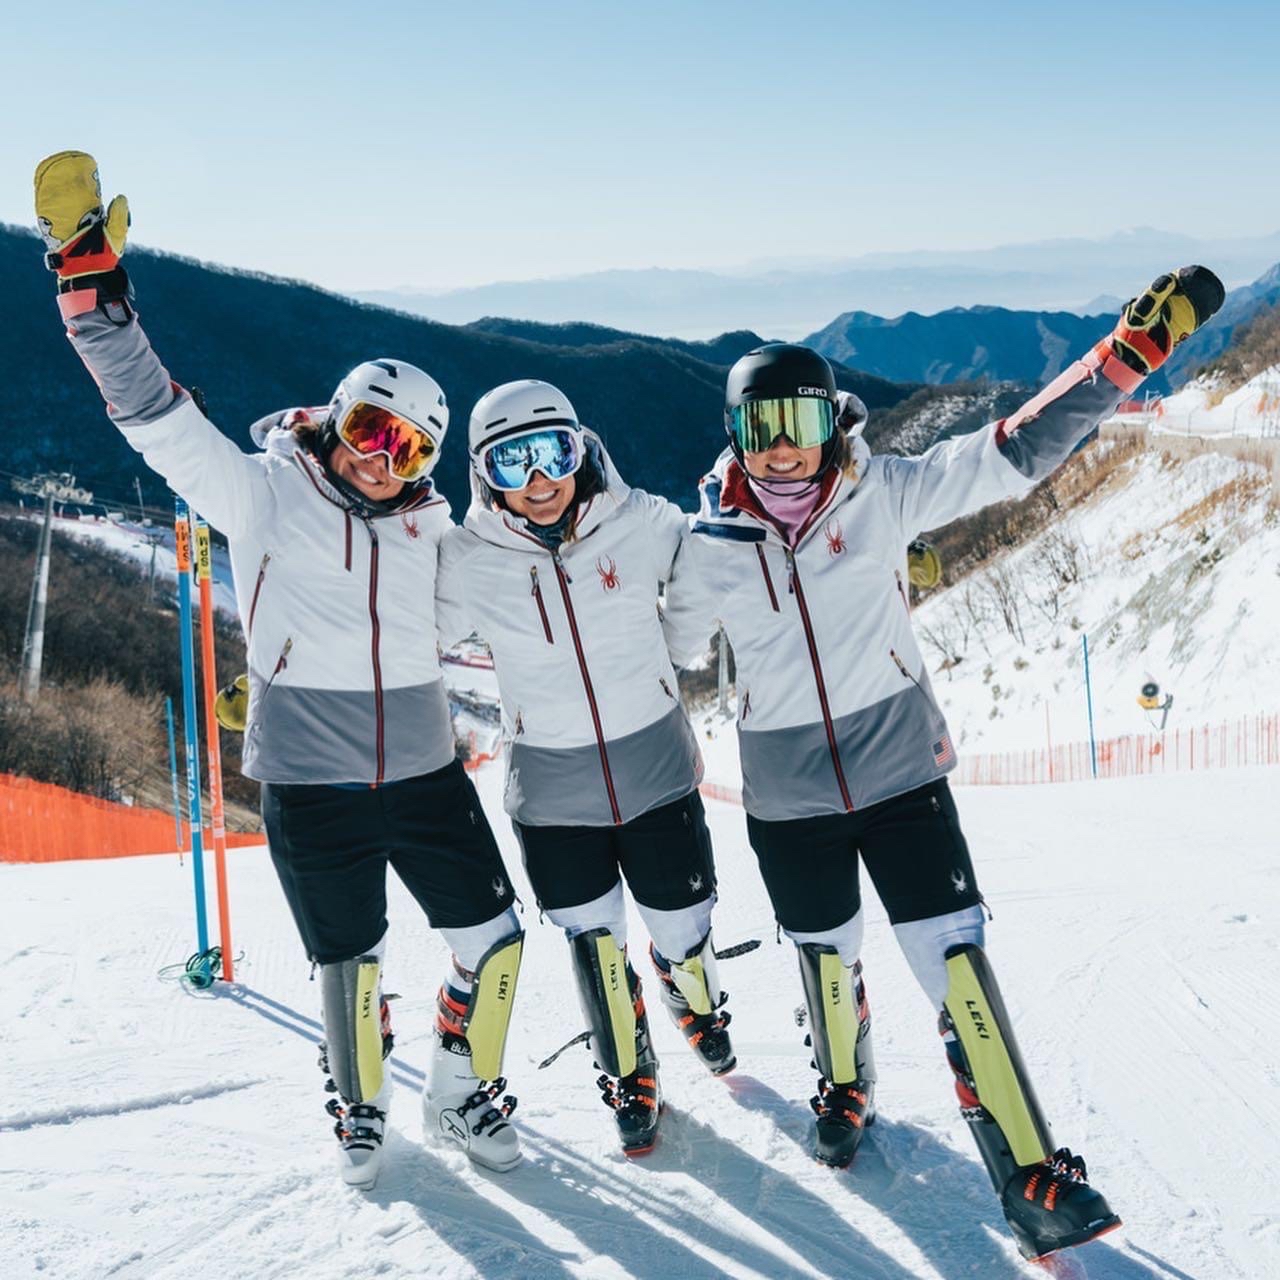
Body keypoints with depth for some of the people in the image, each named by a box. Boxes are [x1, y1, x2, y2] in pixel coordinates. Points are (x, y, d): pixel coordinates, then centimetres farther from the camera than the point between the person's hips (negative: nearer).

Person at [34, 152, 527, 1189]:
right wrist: (93, 280, -27)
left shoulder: (430, 526, 3)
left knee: (492, 937, 6)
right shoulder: (265, 495, -9)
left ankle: (466, 1093, 31)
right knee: (351, 963, 8)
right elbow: (157, 415, -17)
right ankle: (360, 1110, 35)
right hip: (311, 781, -4)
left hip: (424, 769, 4)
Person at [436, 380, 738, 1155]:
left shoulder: (640, 524, -14)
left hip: (656, 770, 0)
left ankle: (699, 1008, 50)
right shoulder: (470, 563, -13)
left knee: (681, 929, 13)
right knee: (594, 939, 10)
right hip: (552, 793, 0)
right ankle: (630, 1080, 35)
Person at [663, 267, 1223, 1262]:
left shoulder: (881, 495, -10)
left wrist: (1134, 348, -19)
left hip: (901, 771, -1)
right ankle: (845, 1088, 47)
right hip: (787, 798, 1)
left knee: (955, 960, -5)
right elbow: (664, 652, 10)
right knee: (827, 957, 17)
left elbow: (1019, 451, -13)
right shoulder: (711, 547, -7)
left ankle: (1029, 1169, 4)